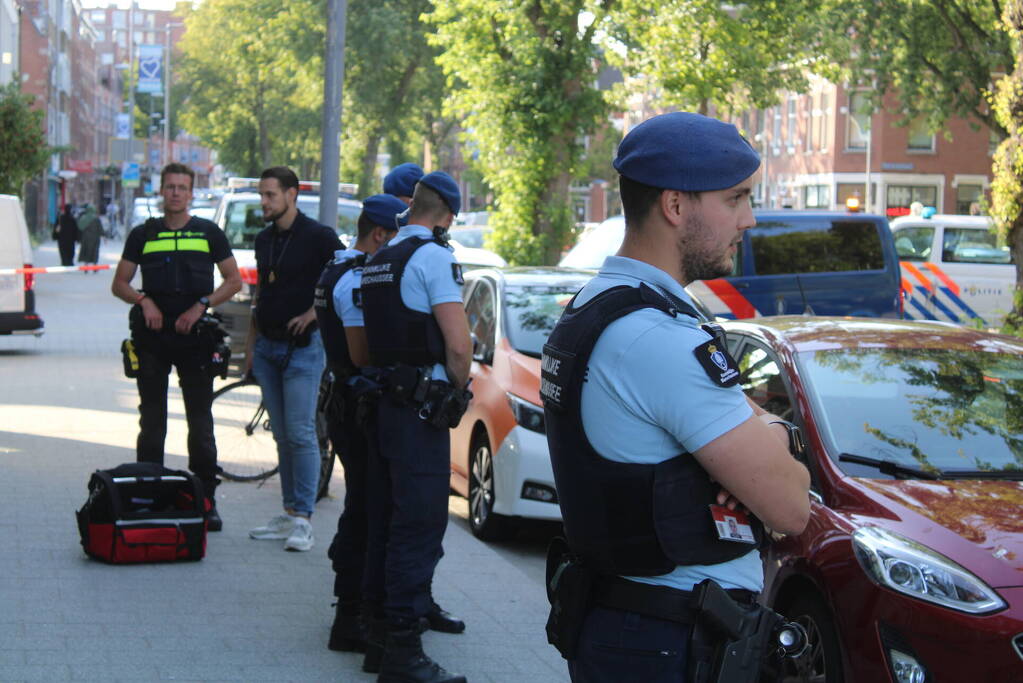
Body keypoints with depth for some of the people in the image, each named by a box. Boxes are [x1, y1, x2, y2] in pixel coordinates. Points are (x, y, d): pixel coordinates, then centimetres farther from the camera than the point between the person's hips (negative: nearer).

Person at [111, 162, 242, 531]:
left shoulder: (209, 232, 8)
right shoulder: (143, 234, 10)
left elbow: (234, 280, 8)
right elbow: (119, 284, 13)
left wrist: (201, 306, -6)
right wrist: (144, 301, -8)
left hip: (194, 335, -1)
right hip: (152, 337, 1)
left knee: (201, 421, 0)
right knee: (151, 421, 4)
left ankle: (206, 500, 5)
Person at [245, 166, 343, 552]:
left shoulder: (318, 237, -8)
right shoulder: (264, 239, 13)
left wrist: (315, 312, -12)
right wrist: (250, 344, 17)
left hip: (302, 347, -7)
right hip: (267, 347, 7)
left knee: (301, 434, -9)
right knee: (282, 436, 9)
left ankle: (302, 520, -7)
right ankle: (289, 515, 14)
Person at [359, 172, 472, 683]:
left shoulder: (377, 261, 14)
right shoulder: (433, 257, -12)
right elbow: (459, 345, -18)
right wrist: (456, 392, -1)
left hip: (382, 404, 9)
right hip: (422, 409, -8)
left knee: (385, 522, 14)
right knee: (419, 527, -6)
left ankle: (380, 637, 21)